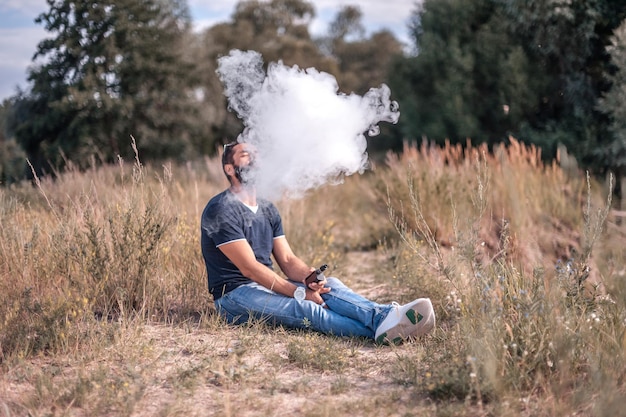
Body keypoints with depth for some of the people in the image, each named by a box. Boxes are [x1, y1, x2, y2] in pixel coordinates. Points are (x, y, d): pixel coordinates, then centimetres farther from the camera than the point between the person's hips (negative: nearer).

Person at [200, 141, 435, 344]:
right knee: (303, 308, -32)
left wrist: (309, 276, -17)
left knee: (330, 284, -21)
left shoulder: (268, 209, 15)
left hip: (268, 286, 7)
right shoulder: (220, 210, -12)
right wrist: (299, 292, -22)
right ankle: (379, 330, -51)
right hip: (235, 294, -7)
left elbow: (287, 260, 7)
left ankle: (383, 316, -48)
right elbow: (250, 268, -18)